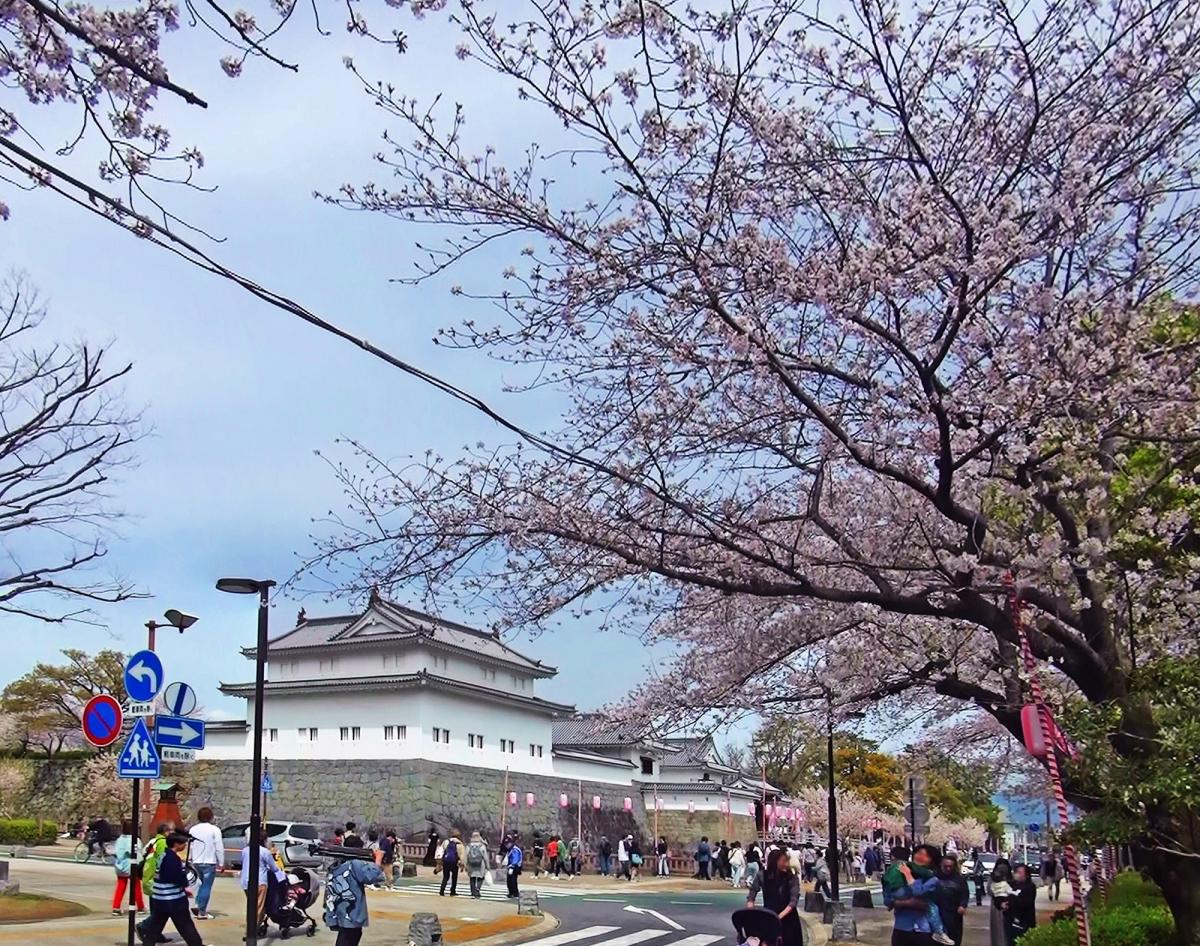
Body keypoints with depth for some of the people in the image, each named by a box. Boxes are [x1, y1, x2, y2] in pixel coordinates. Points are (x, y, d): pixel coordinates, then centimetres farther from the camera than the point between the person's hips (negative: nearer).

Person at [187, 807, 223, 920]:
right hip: (209, 862, -5)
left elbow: (189, 846, 8)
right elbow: (219, 848, -11)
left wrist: (191, 860, 18)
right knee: (206, 887, 2)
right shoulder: (214, 830, -10)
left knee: (202, 884, 22)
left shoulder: (193, 829, 4)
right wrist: (221, 863, -3)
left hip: (196, 862, 5)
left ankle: (197, 905, 8)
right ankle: (202, 912, 2)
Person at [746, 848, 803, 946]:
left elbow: (794, 900, -13)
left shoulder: (792, 878, -6)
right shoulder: (762, 876, -4)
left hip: (788, 919, 0)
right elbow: (751, 897, -1)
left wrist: (780, 916, -26)